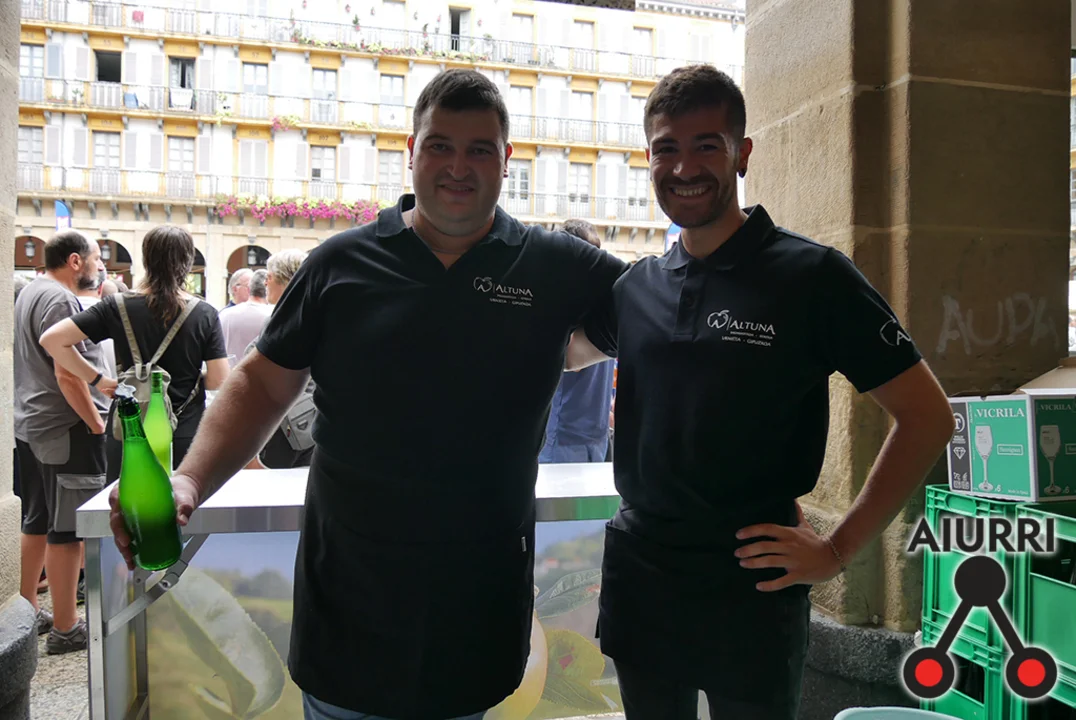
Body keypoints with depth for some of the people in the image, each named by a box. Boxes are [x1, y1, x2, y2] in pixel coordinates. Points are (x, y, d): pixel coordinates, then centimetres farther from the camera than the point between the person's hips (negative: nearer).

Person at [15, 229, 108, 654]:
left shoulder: (29, 293, 15)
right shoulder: (60, 300, -16)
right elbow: (66, 373, -22)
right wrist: (96, 424, -17)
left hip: (30, 426, 10)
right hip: (64, 429, -10)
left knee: (36, 524, 18)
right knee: (65, 530, -3)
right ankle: (64, 629, 5)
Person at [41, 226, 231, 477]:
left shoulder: (118, 307, -3)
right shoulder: (205, 314, -7)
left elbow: (51, 339, -6)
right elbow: (219, 380, -9)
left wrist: (99, 380, 0)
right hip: (187, 433, -1)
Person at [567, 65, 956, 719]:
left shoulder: (812, 276, -9)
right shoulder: (636, 287, 4)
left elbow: (928, 417, -7)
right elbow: (566, 353, 24)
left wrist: (838, 551, -9)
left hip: (753, 586, -4)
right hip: (638, 579, 4)